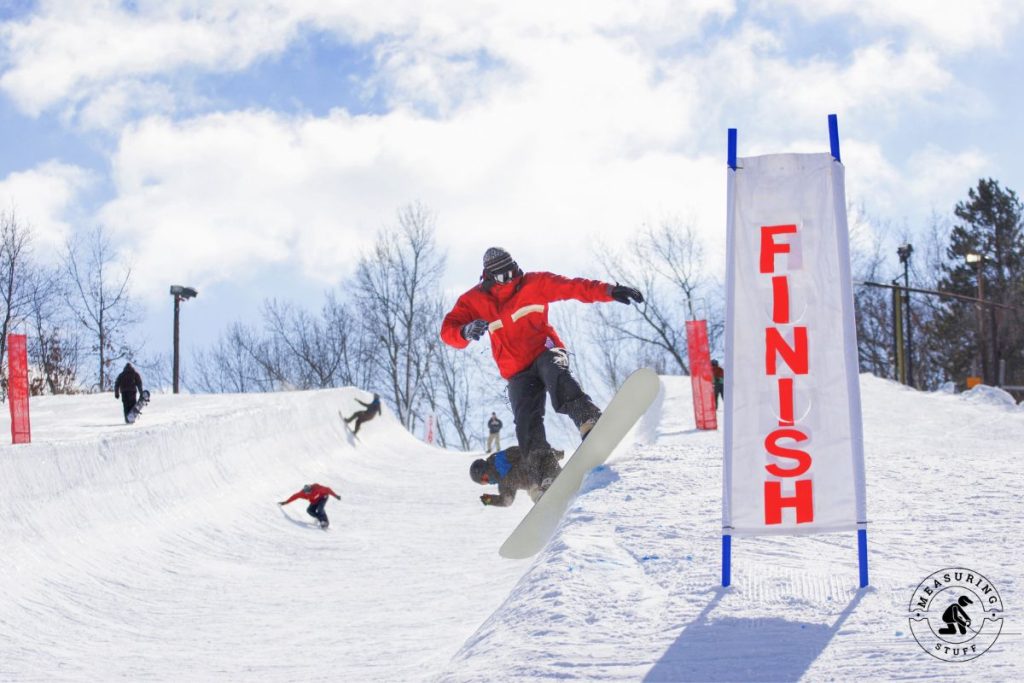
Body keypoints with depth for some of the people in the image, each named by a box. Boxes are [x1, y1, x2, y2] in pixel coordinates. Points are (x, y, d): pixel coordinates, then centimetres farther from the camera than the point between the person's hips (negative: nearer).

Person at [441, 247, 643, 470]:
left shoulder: (534, 284, 1)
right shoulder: (476, 300, 1)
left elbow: (574, 287, -1)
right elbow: (449, 330, -7)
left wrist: (610, 291, -14)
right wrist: (466, 331, -32)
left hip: (545, 351, -2)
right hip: (517, 372, 2)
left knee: (557, 378, -37)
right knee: (527, 422, -18)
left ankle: (589, 421, -57)